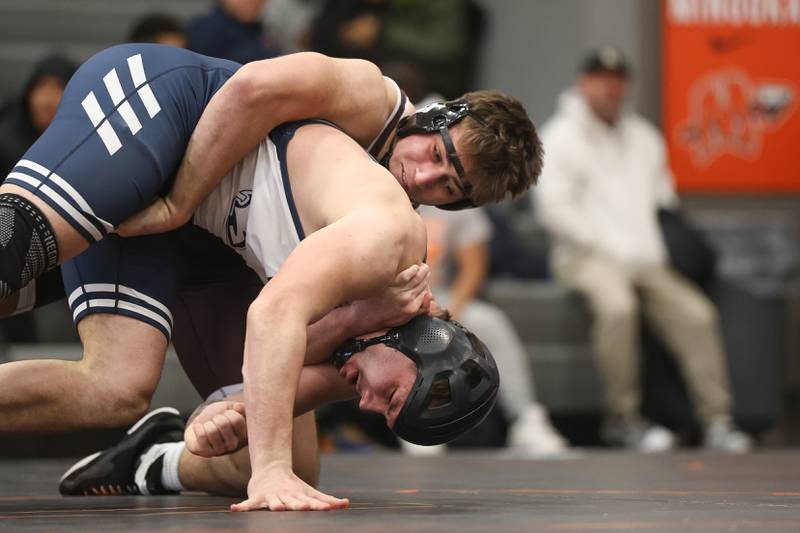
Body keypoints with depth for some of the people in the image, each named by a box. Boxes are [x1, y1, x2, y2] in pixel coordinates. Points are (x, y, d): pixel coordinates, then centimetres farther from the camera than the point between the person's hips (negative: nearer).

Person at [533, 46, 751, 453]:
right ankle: (622, 416, -27)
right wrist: (610, 246, -14)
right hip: (587, 256, -6)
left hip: (647, 261, 6)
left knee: (696, 312, -18)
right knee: (617, 305, -36)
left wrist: (662, 248, 2)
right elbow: (552, 206, -8)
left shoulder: (643, 137, 20)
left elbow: (663, 198, 22)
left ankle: (716, 419, -17)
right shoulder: (561, 137, 1)